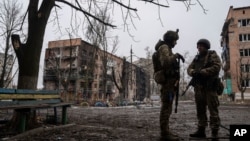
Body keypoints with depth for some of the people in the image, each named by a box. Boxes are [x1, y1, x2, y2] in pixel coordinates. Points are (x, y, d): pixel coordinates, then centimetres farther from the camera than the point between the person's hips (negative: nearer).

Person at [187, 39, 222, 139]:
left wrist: (201, 72, -19)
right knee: (200, 110, 9)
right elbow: (189, 68, 11)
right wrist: (193, 72, -12)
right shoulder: (196, 58, 19)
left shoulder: (212, 55, 2)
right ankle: (201, 130, 18)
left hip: (210, 86, -6)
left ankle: (215, 132, 2)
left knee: (213, 110, -4)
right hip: (198, 86, 6)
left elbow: (216, 67, -14)